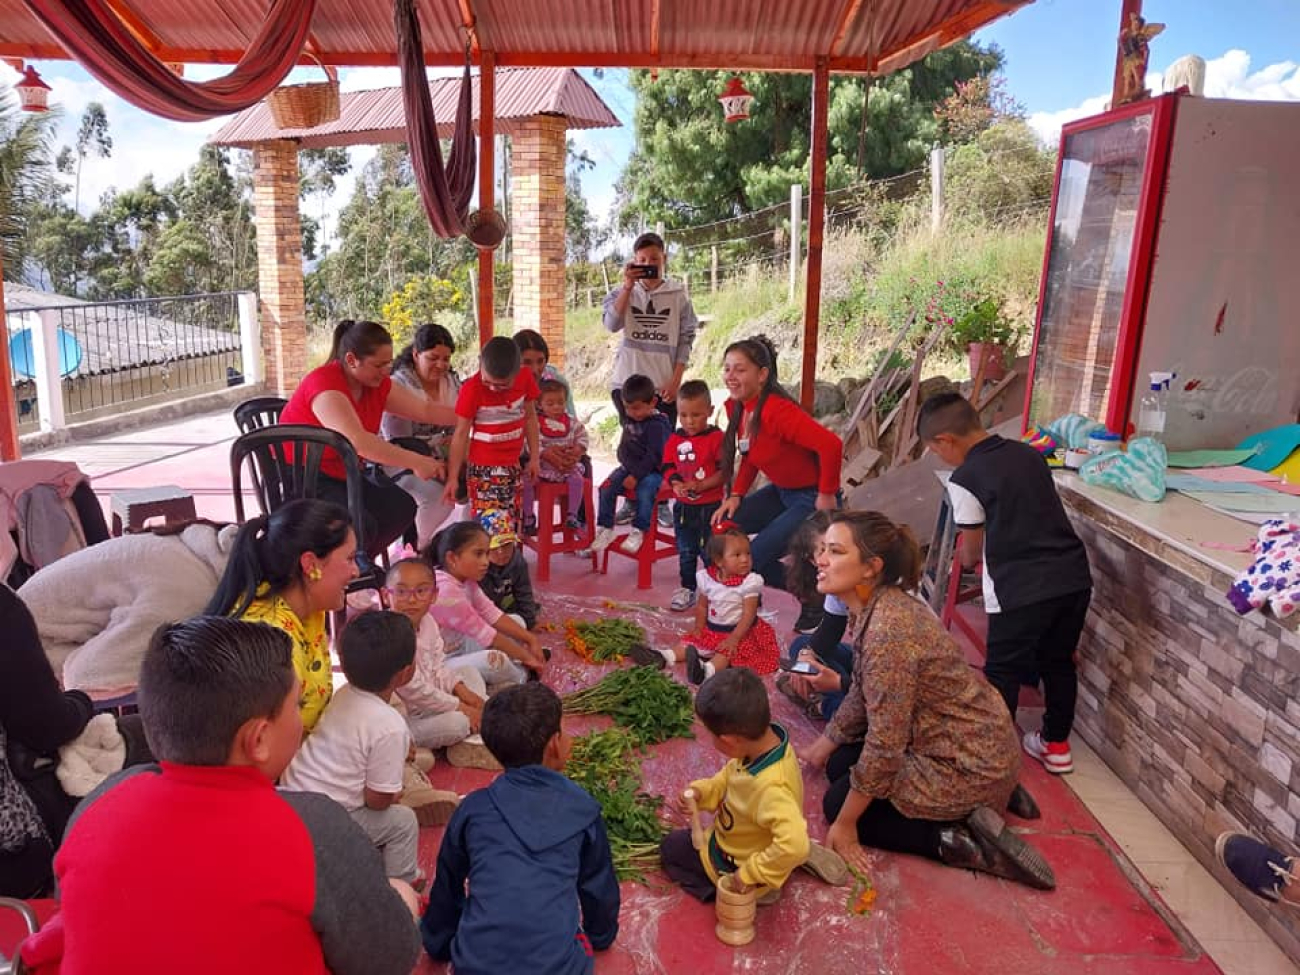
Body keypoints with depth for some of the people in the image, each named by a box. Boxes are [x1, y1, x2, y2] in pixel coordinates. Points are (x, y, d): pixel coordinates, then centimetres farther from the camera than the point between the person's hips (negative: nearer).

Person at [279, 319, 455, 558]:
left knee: (402, 507, -7)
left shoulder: (377, 383, 1)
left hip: (341, 474, 8)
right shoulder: (324, 384, -24)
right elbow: (357, 440, -36)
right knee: (360, 526, -27)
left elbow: (426, 410, 4)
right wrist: (414, 462, -35)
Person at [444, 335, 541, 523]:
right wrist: (453, 477, -10)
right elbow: (461, 433, -11)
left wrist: (534, 457, 9)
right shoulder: (471, 388, -16)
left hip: (513, 465, 5)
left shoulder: (525, 378, -5)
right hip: (484, 468, -5)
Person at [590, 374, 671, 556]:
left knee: (644, 492, -34)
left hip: (652, 471, -7)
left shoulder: (657, 425, -15)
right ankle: (605, 528, 0)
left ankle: (638, 531, -20)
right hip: (629, 467, 7)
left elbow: (654, 456, -20)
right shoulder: (629, 420, 10)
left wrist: (636, 476, -22)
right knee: (606, 488, -11)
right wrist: (626, 464, 9)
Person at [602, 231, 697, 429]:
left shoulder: (678, 295, 3)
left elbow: (686, 339, 2)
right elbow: (611, 325, -10)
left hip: (664, 386, 0)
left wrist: (675, 381, -6)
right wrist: (628, 286, -13)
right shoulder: (623, 293, 6)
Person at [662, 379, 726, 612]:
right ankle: (687, 590, 29)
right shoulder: (675, 440, 3)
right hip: (683, 506, 5)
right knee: (686, 552, 16)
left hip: (709, 506, -5)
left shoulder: (717, 438, -11)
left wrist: (700, 485, -23)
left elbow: (724, 471, -14)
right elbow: (668, 467, 5)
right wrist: (676, 484, -15)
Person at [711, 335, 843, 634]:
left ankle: (815, 598, 14)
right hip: (780, 491, 9)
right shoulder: (737, 408, -1)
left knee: (752, 558, -13)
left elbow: (830, 444, -35)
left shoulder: (776, 410, -29)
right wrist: (737, 495, 1)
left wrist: (827, 495, -23)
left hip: (811, 497, -9)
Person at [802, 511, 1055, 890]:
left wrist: (845, 824, -16)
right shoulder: (874, 607, -2)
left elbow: (884, 744, -27)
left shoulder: (887, 631, -31)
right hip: (972, 743, 9)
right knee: (840, 765, 19)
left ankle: (964, 843, -3)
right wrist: (825, 744, 21)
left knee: (838, 802, 1)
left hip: (969, 766, -9)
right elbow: (862, 693, 14)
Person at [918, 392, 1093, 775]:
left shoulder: (965, 479, -8)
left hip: (1021, 589, -7)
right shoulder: (1029, 454, 10)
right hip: (1074, 575, 7)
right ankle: (1056, 745, 37)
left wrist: (966, 557, 26)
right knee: (1059, 662, 23)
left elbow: (971, 551, 3)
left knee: (1003, 673, 8)